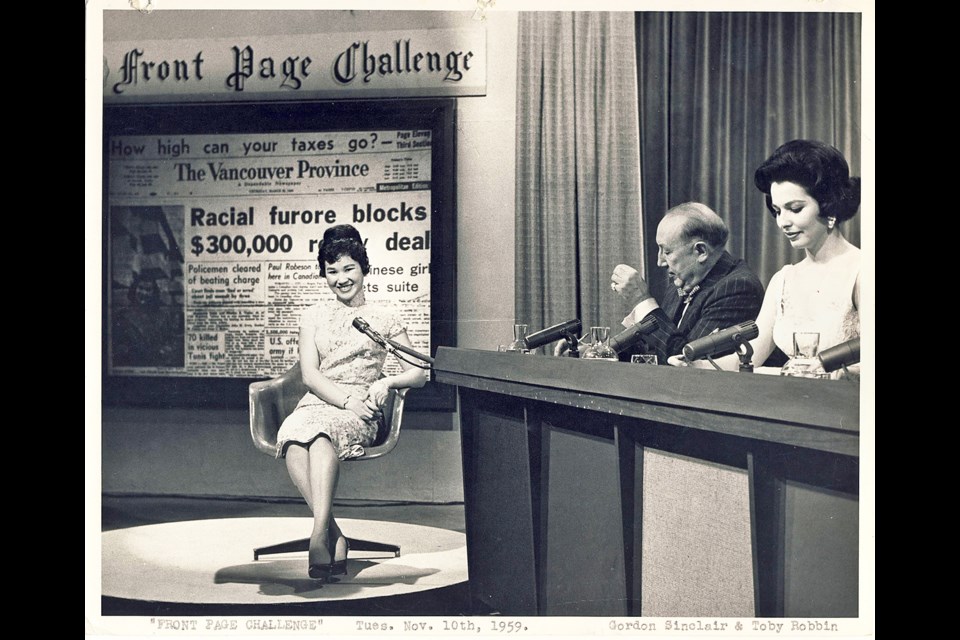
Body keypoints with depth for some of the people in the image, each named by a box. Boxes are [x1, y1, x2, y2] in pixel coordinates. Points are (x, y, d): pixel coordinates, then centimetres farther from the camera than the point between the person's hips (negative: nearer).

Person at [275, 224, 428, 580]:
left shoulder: (383, 319, 15)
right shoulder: (313, 316, 18)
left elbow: (418, 374, 13)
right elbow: (310, 375, 6)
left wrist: (386, 382, -9)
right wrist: (347, 399, -12)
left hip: (359, 415, -2)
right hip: (317, 403, 2)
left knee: (321, 429, -39)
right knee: (291, 436, -36)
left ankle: (320, 533, -49)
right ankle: (335, 536, -40)